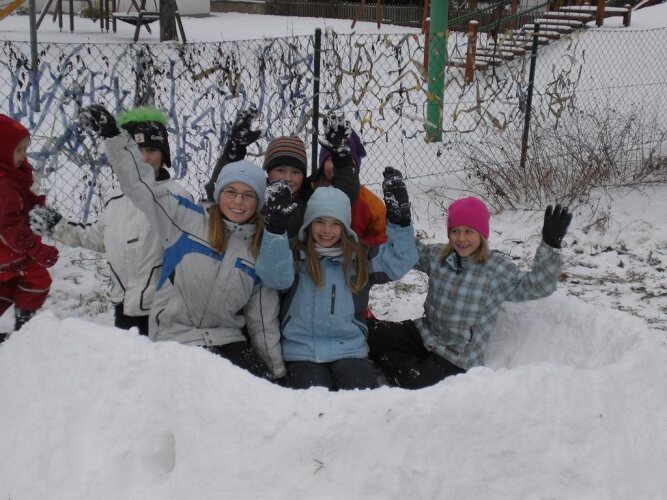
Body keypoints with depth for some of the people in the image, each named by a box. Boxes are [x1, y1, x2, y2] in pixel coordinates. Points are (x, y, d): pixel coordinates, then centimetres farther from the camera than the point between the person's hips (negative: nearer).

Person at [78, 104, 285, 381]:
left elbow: (263, 319, 10)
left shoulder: (262, 250, 6)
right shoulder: (187, 220, 0)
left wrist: (277, 370, 10)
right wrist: (113, 135, -5)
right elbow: (141, 184, 2)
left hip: (229, 341, 2)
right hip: (177, 339, -2)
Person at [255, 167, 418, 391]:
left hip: (349, 349, 2)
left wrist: (399, 218, -6)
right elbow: (276, 276, -20)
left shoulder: (357, 258, 10)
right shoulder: (295, 256, 0)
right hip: (303, 352, -2)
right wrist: (276, 226, -32)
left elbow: (398, 260, 5)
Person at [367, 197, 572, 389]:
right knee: (372, 333, -9)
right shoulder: (437, 255, 2)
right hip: (425, 334, 5)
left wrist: (550, 245, -35)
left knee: (414, 383, -24)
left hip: (457, 359, -4)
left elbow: (538, 286, -23)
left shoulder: (498, 269, -14)